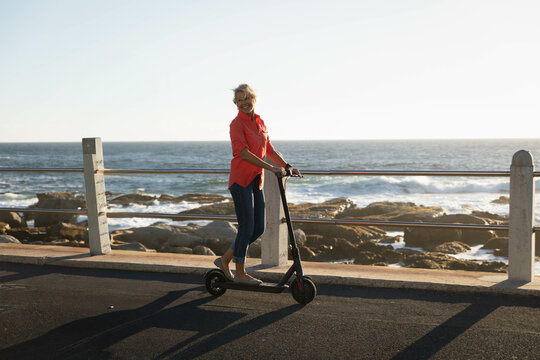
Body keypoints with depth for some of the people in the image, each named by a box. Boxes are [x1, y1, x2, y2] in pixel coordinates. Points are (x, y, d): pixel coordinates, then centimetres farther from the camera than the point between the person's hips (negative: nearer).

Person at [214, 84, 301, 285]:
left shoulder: (260, 122, 13)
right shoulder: (237, 124, -10)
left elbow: (269, 150, 19)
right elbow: (244, 153, -21)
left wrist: (287, 166, 8)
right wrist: (271, 168, -26)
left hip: (256, 181, 8)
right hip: (241, 180, -8)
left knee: (258, 228, 9)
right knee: (247, 227, -3)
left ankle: (225, 260, 21)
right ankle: (240, 272, 11)